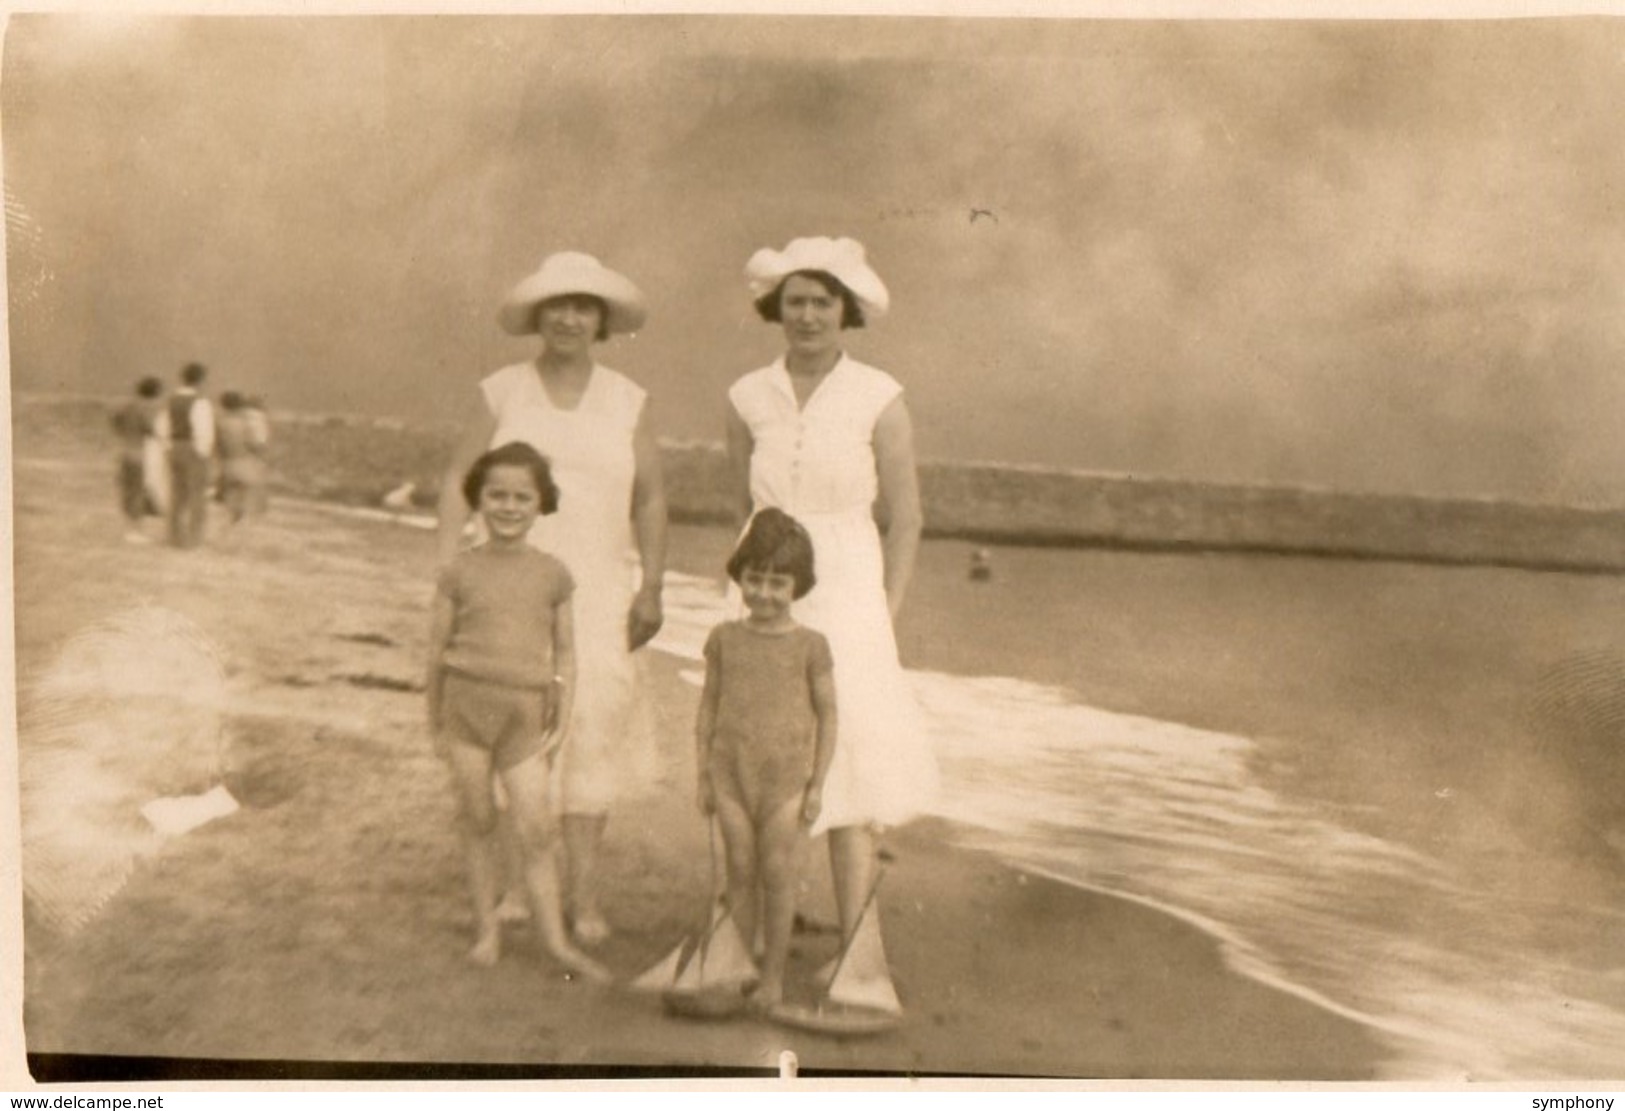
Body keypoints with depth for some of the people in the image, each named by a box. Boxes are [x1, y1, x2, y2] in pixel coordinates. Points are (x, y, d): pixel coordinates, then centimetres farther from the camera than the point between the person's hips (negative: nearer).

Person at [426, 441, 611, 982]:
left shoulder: (553, 574, 4)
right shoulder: (460, 572, 0)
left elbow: (565, 652, 8)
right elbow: (438, 647, 6)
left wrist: (562, 719, 3)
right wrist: (435, 721, 8)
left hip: (524, 712, 0)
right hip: (467, 700, 0)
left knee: (534, 828, -3)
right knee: (478, 822, 9)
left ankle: (556, 940, 4)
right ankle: (487, 928, 21)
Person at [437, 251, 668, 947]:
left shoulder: (627, 401, 7)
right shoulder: (500, 393, 4)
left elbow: (649, 499, 9)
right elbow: (458, 485, 3)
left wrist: (652, 589, 0)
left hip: (596, 589, 1)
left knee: (592, 730, -6)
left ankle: (584, 895, 0)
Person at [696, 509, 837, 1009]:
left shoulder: (810, 646, -4)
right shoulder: (725, 638, 3)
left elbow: (827, 714, 0)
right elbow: (709, 705, 9)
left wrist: (818, 782, -3)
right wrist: (704, 773, 7)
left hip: (786, 775, -2)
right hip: (732, 771, 2)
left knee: (777, 873, 1)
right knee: (740, 870, 7)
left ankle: (773, 977, 12)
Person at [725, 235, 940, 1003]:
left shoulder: (878, 400, -4)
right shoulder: (749, 399, 4)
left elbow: (904, 520, 1)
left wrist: (882, 620, -3)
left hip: (846, 599, -2)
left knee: (848, 775, -3)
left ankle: (852, 955, 5)